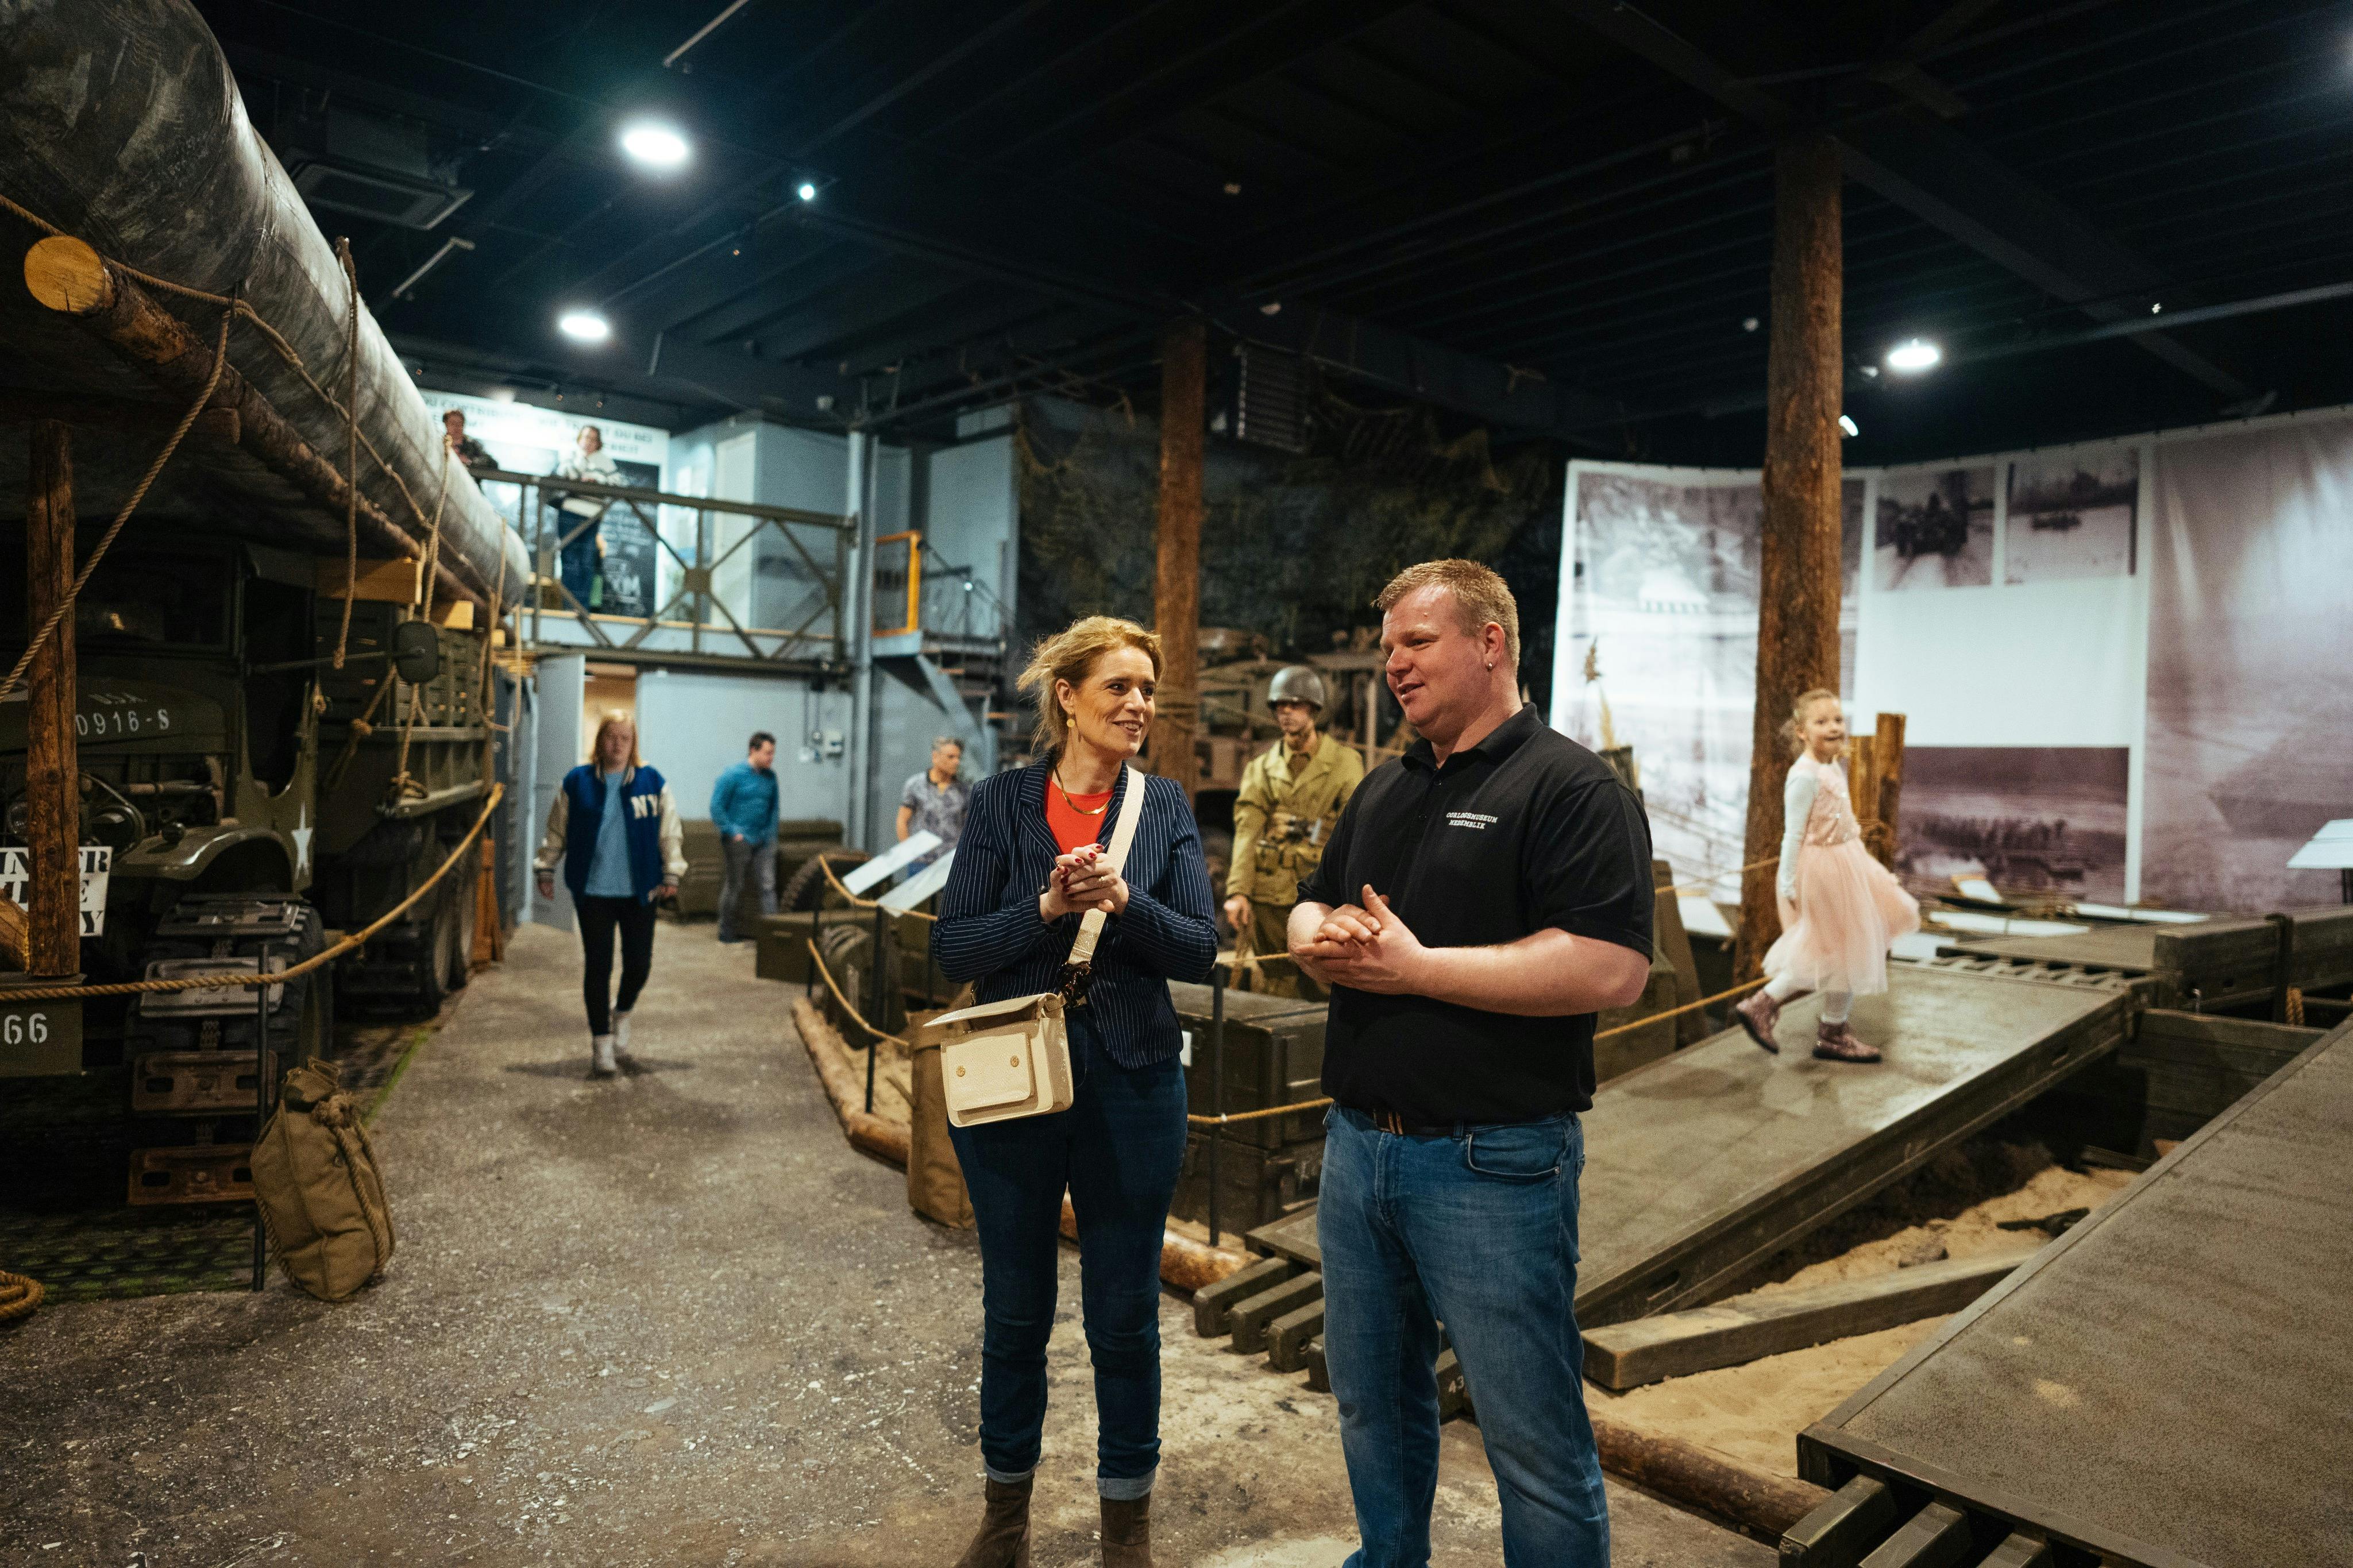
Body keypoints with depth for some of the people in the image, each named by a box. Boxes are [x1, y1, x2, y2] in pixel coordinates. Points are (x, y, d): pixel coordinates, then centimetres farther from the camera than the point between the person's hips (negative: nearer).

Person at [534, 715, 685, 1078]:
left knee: (639, 963, 3)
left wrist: (671, 873, 1)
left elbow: (670, 832, 6)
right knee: (598, 966, 2)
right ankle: (601, 1042, 12)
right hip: (592, 890, -1)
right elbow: (556, 831, 10)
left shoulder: (652, 782, 3)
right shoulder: (577, 782, 2)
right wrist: (547, 870, 9)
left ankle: (622, 1015, 34)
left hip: (639, 891, 1)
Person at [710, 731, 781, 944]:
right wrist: (732, 832, -12)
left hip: (763, 841, 5)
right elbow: (716, 806, -10)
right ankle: (726, 932, 14)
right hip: (739, 841, -5)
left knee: (768, 885, 0)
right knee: (733, 887, 4)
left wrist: (771, 834, 10)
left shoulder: (770, 776, 8)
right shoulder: (733, 775, -10)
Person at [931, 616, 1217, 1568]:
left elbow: (1201, 951, -6)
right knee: (1014, 1309, 16)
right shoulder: (1001, 803, -3)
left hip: (1131, 1087, 0)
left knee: (1125, 1315, 12)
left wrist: (1124, 902, -22)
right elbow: (953, 949, -7)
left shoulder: (1165, 808, -1)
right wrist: (1046, 908, -21)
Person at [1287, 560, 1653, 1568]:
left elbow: (1611, 970, -22)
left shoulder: (1571, 787, -11)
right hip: (1358, 1145, 8)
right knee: (1371, 1399, 22)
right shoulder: (1383, 790, 14)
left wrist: (1414, 966, -20)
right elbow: (1311, 909, 19)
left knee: (1533, 1438, 6)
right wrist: (1322, 939, -7)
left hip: (1493, 1167, -7)